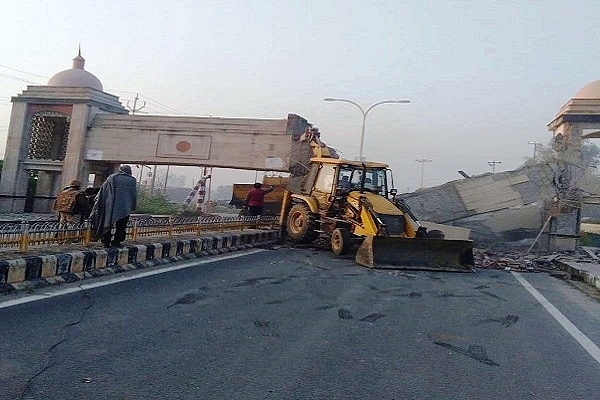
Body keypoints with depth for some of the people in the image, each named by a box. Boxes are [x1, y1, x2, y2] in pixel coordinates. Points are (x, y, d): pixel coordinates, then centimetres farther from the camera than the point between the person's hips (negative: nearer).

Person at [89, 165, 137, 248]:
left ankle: (106, 242, 11)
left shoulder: (111, 178, 6)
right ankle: (116, 242, 3)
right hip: (125, 207, -1)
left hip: (110, 206, 2)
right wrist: (133, 207, 14)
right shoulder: (132, 180, 3)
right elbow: (134, 195, 5)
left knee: (108, 222, 11)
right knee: (121, 226, 6)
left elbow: (102, 191, 7)